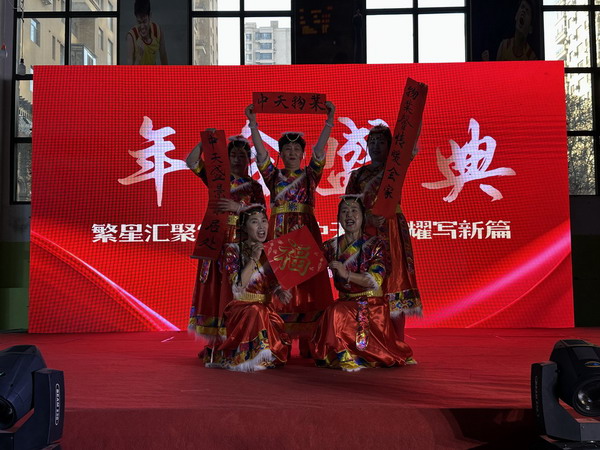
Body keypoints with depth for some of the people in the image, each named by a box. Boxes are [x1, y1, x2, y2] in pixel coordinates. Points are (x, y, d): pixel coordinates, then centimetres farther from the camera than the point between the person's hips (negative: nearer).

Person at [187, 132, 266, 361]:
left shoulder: (254, 186, 8)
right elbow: (191, 161, 2)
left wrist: (238, 207, -22)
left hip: (241, 242, -1)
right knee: (215, 287, 1)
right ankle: (215, 342, 7)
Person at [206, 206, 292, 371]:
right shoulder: (233, 250, -4)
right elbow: (238, 286, -14)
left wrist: (279, 292, -9)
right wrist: (253, 259, -20)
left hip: (267, 308, 4)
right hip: (241, 307, -4)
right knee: (255, 313, -38)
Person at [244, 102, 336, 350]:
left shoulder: (310, 175, 12)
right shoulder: (273, 175, 12)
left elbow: (319, 149, 0)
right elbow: (261, 152, 1)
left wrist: (329, 121, -8)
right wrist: (253, 123, -8)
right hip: (279, 233, 0)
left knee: (308, 285, -5)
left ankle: (308, 345, -3)